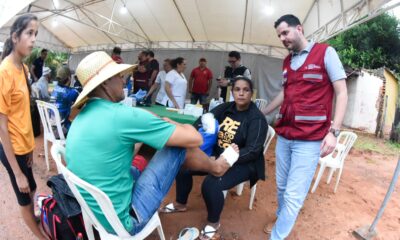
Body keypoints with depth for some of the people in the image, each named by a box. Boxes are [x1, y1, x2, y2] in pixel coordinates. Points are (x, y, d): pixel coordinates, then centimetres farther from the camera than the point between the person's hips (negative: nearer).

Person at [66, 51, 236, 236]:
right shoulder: (121, 115, -24)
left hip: (92, 214, 9)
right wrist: (168, 124, 2)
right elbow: (194, 138, -18)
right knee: (179, 144, -6)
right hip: (123, 220, -8)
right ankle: (216, 167, 23)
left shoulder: (81, 117, 3)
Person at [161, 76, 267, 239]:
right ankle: (180, 204, 24)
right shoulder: (225, 108, 1)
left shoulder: (257, 118, -16)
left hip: (243, 163, -6)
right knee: (183, 165, -1)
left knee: (211, 185, -29)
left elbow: (252, 151, -24)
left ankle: (213, 223, 2)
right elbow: (203, 121, 1)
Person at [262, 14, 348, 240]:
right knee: (282, 186, 15)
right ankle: (281, 218, 38)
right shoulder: (287, 62, 14)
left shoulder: (326, 52, -2)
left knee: (294, 195, -3)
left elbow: (342, 93, -4)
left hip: (310, 139, -5)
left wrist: (333, 131, -14)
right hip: (284, 135, 6)